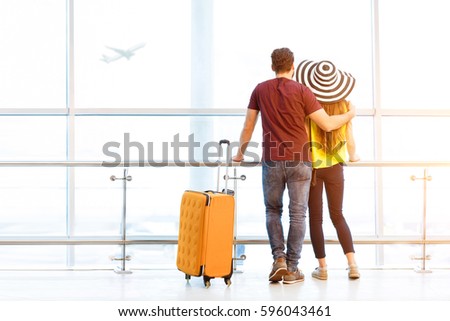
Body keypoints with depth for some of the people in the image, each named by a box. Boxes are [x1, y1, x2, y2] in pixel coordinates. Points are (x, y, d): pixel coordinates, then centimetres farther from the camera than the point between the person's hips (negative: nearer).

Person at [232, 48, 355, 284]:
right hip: (299, 161, -2)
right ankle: (292, 269, 7)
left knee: (273, 210, 17)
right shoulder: (301, 91, -3)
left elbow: (248, 126, 11)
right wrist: (349, 115, 15)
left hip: (272, 161, 2)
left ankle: (278, 258, 3)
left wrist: (240, 154, 25)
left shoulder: (260, 90, 5)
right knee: (297, 214, 6)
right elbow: (327, 124, -4)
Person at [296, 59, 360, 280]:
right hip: (335, 167, 3)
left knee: (315, 218, 7)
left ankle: (322, 268, 10)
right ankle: (352, 264, 4)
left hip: (311, 166, -2)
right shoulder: (343, 105, -3)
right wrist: (353, 155, 24)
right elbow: (349, 137, 4)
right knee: (337, 215, 13)